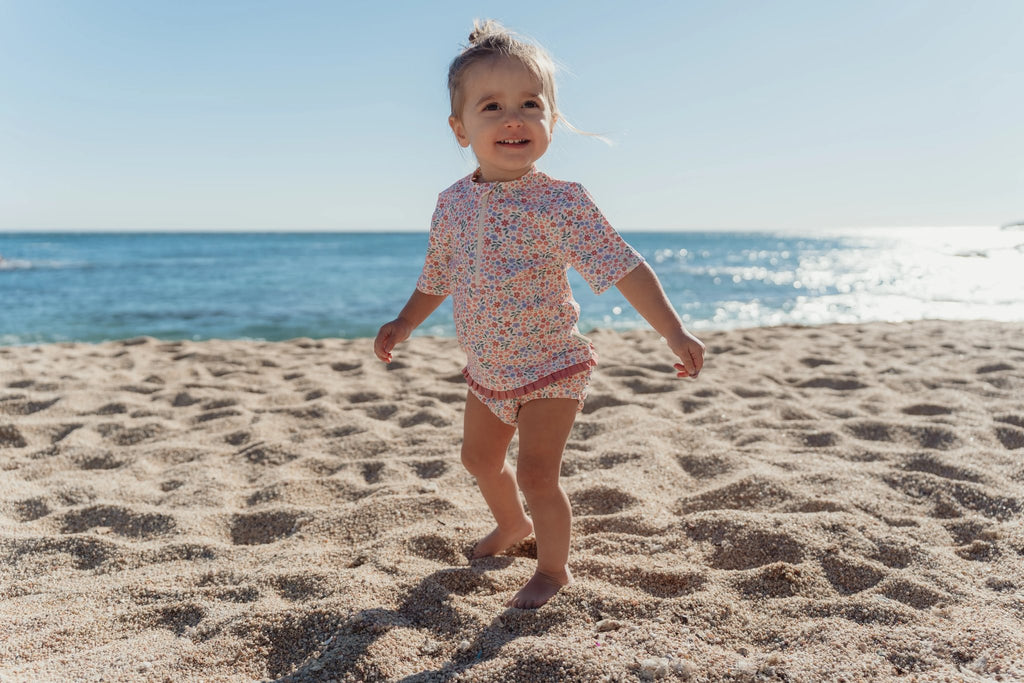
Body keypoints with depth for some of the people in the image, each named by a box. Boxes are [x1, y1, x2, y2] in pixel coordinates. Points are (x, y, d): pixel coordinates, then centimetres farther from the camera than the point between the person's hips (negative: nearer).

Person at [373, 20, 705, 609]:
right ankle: (513, 524, 52)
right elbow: (438, 278, 13)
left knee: (536, 473, -7)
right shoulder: (453, 204, -4)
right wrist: (404, 325, 16)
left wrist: (675, 332, -30)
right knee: (480, 457, 22)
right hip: (487, 371, 6)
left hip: (551, 367, -6)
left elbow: (624, 267, -23)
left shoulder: (560, 203, -20)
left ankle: (554, 566, 22)